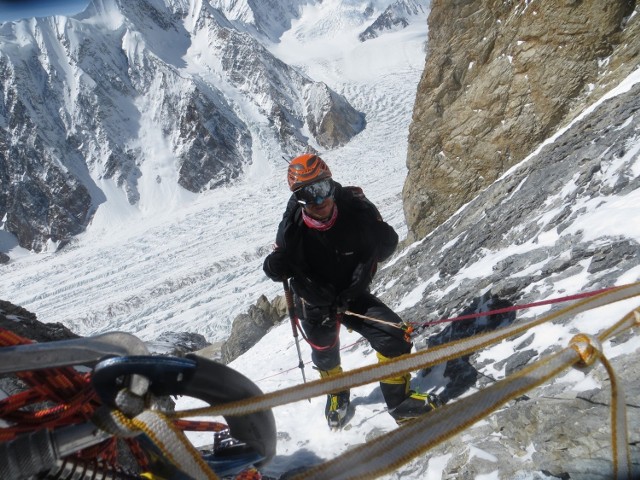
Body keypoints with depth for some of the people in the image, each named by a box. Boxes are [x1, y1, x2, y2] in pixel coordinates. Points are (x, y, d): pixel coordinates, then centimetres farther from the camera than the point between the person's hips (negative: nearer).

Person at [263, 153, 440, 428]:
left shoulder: (356, 209, -24)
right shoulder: (293, 227, -25)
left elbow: (388, 241, -9)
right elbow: (279, 267, -13)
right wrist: (275, 266, -34)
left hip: (353, 295, 0)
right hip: (315, 305, 0)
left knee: (395, 337, -12)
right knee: (326, 358, 20)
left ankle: (400, 400, 15)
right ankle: (336, 395, 57)